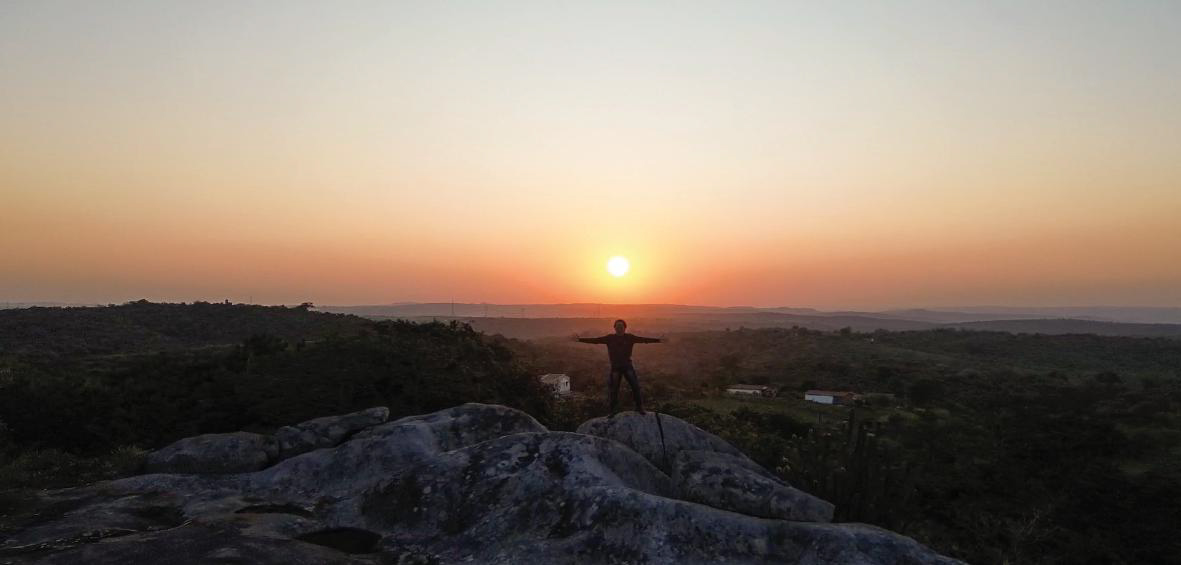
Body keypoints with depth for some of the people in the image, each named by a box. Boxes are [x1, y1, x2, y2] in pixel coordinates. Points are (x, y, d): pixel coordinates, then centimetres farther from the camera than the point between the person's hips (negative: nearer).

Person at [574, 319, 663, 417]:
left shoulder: (629, 337, 0)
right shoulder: (610, 338, -1)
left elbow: (643, 339, -6)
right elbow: (595, 340, -5)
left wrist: (658, 340, -14)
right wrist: (580, 339, -12)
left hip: (628, 366, 0)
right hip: (615, 367, 0)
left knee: (635, 386, 0)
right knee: (613, 389, 4)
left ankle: (639, 407, 17)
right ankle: (612, 411, 17)